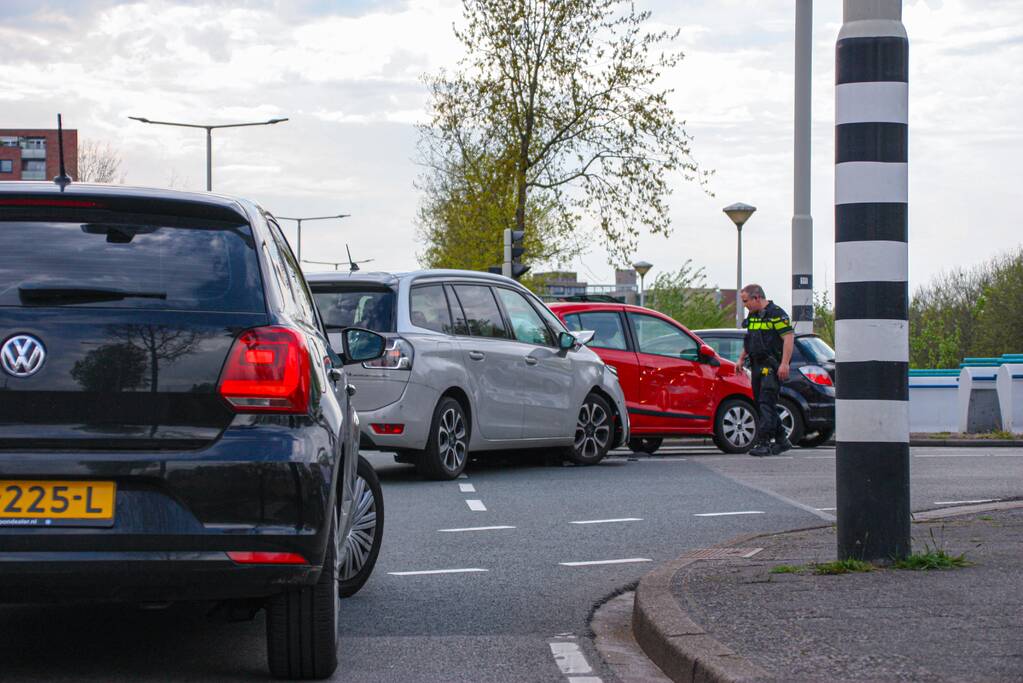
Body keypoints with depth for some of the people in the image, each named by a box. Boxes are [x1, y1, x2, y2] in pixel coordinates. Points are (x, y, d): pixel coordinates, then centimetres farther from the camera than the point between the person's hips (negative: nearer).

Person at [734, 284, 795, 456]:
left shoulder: (776, 313, -10)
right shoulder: (752, 316, 18)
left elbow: (789, 337, -16)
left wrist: (784, 364, -22)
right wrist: (741, 359, 22)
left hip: (772, 366, -9)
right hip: (757, 366, 9)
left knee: (767, 403, -14)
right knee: (762, 405, 9)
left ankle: (763, 443, -19)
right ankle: (781, 441, 17)